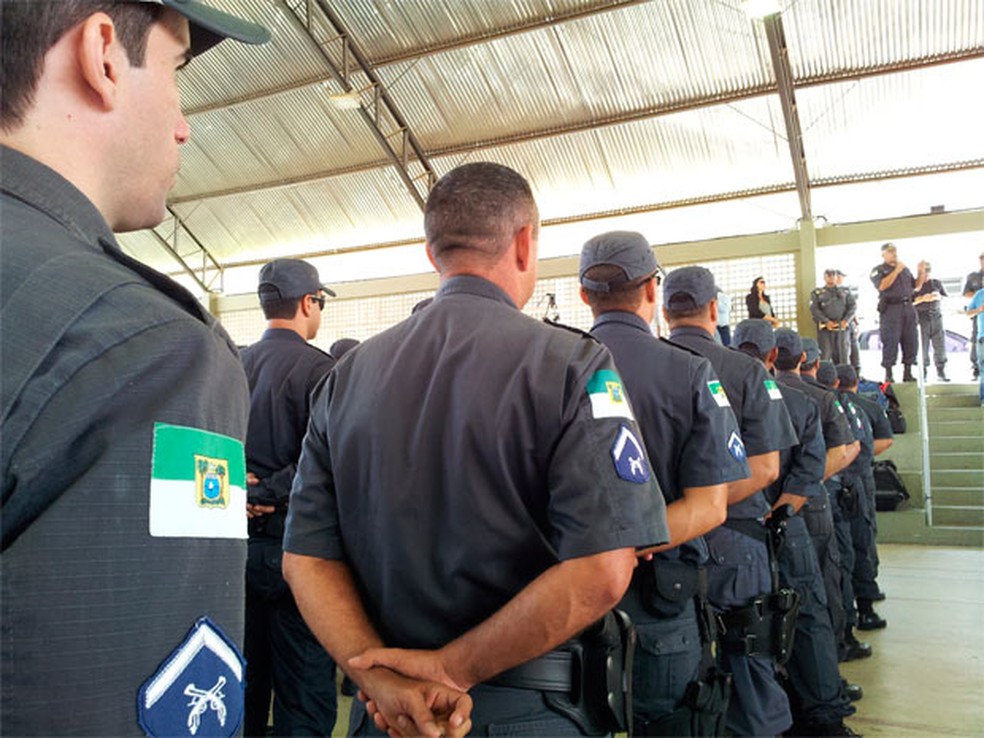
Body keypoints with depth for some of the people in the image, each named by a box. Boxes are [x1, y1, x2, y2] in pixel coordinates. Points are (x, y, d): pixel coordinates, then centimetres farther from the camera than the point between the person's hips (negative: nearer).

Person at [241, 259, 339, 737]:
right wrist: (266, 494, -14)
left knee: (243, 681, 21)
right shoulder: (318, 368, -13)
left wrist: (238, 482, -5)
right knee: (305, 694, 4)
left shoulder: (234, 364, 6)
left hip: (237, 537, 7)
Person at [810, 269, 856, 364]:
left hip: (843, 327, 2)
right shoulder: (817, 293, 10)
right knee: (825, 355, -8)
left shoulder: (845, 291, 17)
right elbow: (814, 309, -2)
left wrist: (846, 320, -8)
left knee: (843, 356, 2)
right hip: (825, 328, -2)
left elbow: (853, 307, 9)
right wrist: (826, 321, -13)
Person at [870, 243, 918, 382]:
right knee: (890, 342, -8)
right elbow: (882, 286, -15)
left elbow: (916, 286, 25)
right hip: (891, 309, -6)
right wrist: (896, 271, -14)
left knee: (910, 342, 5)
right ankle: (888, 375, -4)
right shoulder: (878, 270, 3)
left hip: (908, 308, 6)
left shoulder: (905, 269, 21)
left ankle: (908, 373, 11)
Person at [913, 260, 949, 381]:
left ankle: (941, 372, 9)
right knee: (922, 347, -6)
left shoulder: (937, 283, 13)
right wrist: (922, 298, -17)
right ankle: (922, 374, 3)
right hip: (920, 319, -3)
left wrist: (938, 297, -3)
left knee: (940, 345, 0)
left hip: (936, 318, 3)